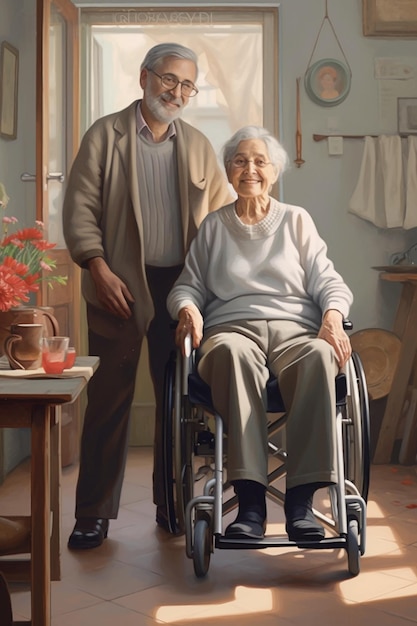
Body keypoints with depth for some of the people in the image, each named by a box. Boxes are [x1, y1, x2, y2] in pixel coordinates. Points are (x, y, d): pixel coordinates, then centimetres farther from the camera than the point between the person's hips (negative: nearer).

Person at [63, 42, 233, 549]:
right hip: (120, 285, -3)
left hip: (181, 285, 3)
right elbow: (80, 207, -2)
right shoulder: (105, 134, 4)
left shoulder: (198, 146, 14)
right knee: (109, 397, 0)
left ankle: (171, 502, 20)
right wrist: (98, 268, -12)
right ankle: (94, 512, 9)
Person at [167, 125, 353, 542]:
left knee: (319, 356, -38)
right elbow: (187, 285, 20)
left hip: (295, 328, 1)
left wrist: (333, 314, -7)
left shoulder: (297, 220, 22)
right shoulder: (213, 226, 23)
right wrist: (187, 308, -5)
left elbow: (329, 282, 15)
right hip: (232, 326, 0)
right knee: (231, 352, -40)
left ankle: (301, 499, -37)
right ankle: (250, 502, -43)